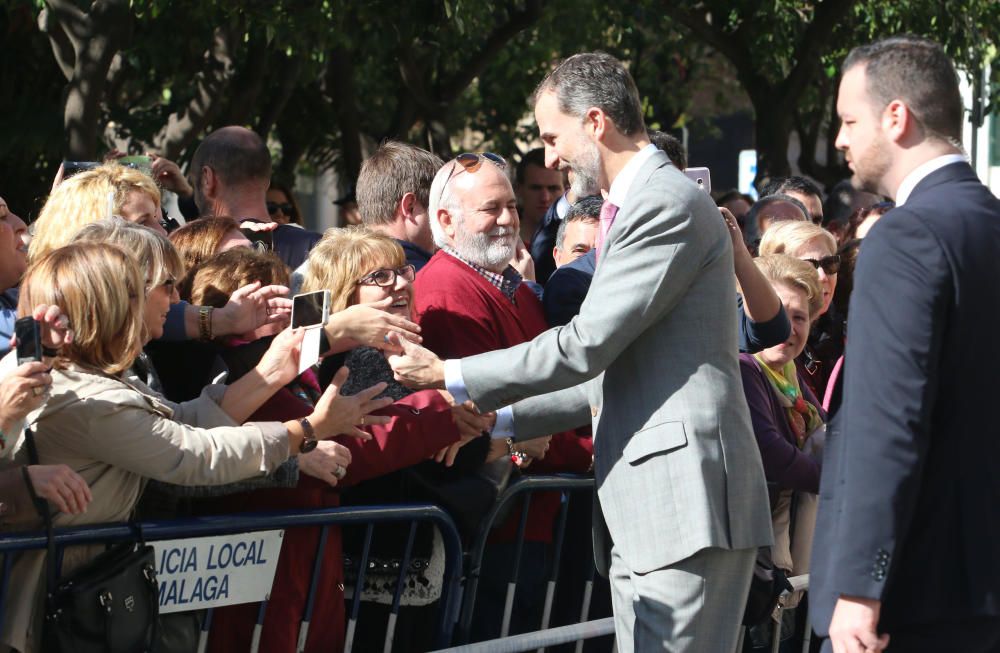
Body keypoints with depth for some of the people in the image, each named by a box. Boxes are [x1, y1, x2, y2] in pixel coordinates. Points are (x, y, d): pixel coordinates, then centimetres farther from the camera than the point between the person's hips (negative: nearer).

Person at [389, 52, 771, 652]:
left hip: (685, 496, -10)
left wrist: (450, 376, -8)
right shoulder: (642, 203, 21)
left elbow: (587, 344, -16)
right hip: (645, 507, 10)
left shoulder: (667, 205, -12)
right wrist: (503, 420, 20)